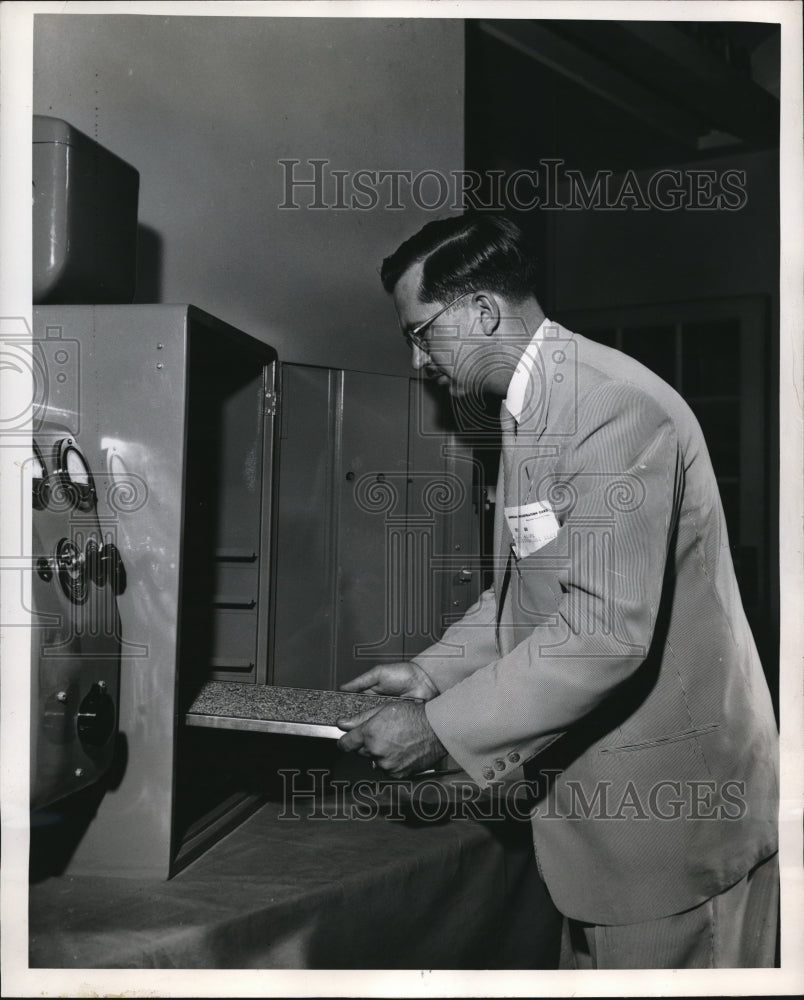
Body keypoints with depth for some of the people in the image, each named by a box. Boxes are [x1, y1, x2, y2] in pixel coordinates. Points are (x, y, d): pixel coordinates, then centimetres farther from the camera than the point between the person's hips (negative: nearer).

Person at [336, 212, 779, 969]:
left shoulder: (614, 406, -22)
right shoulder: (536, 408, 10)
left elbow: (608, 628, -27)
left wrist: (441, 727, -22)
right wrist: (433, 672, 6)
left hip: (669, 798, -9)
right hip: (603, 789, 9)